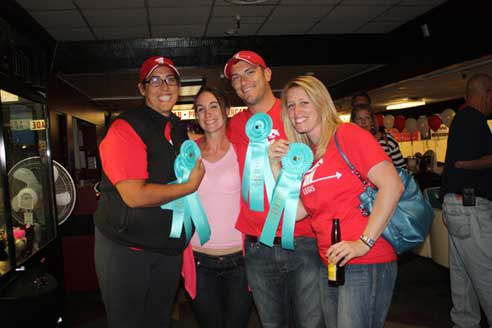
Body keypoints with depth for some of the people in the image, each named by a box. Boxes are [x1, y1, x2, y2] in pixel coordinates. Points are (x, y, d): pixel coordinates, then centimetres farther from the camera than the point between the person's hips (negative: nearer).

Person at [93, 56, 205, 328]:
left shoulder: (180, 129, 7)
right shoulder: (126, 128, -17)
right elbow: (135, 195, -26)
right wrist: (190, 186, -18)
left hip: (169, 248, 7)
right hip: (125, 250, -6)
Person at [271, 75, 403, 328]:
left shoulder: (348, 134, -8)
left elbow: (392, 185, -17)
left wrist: (364, 243, -20)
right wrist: (275, 165, -2)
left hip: (367, 262, -7)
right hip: (329, 265, 7)